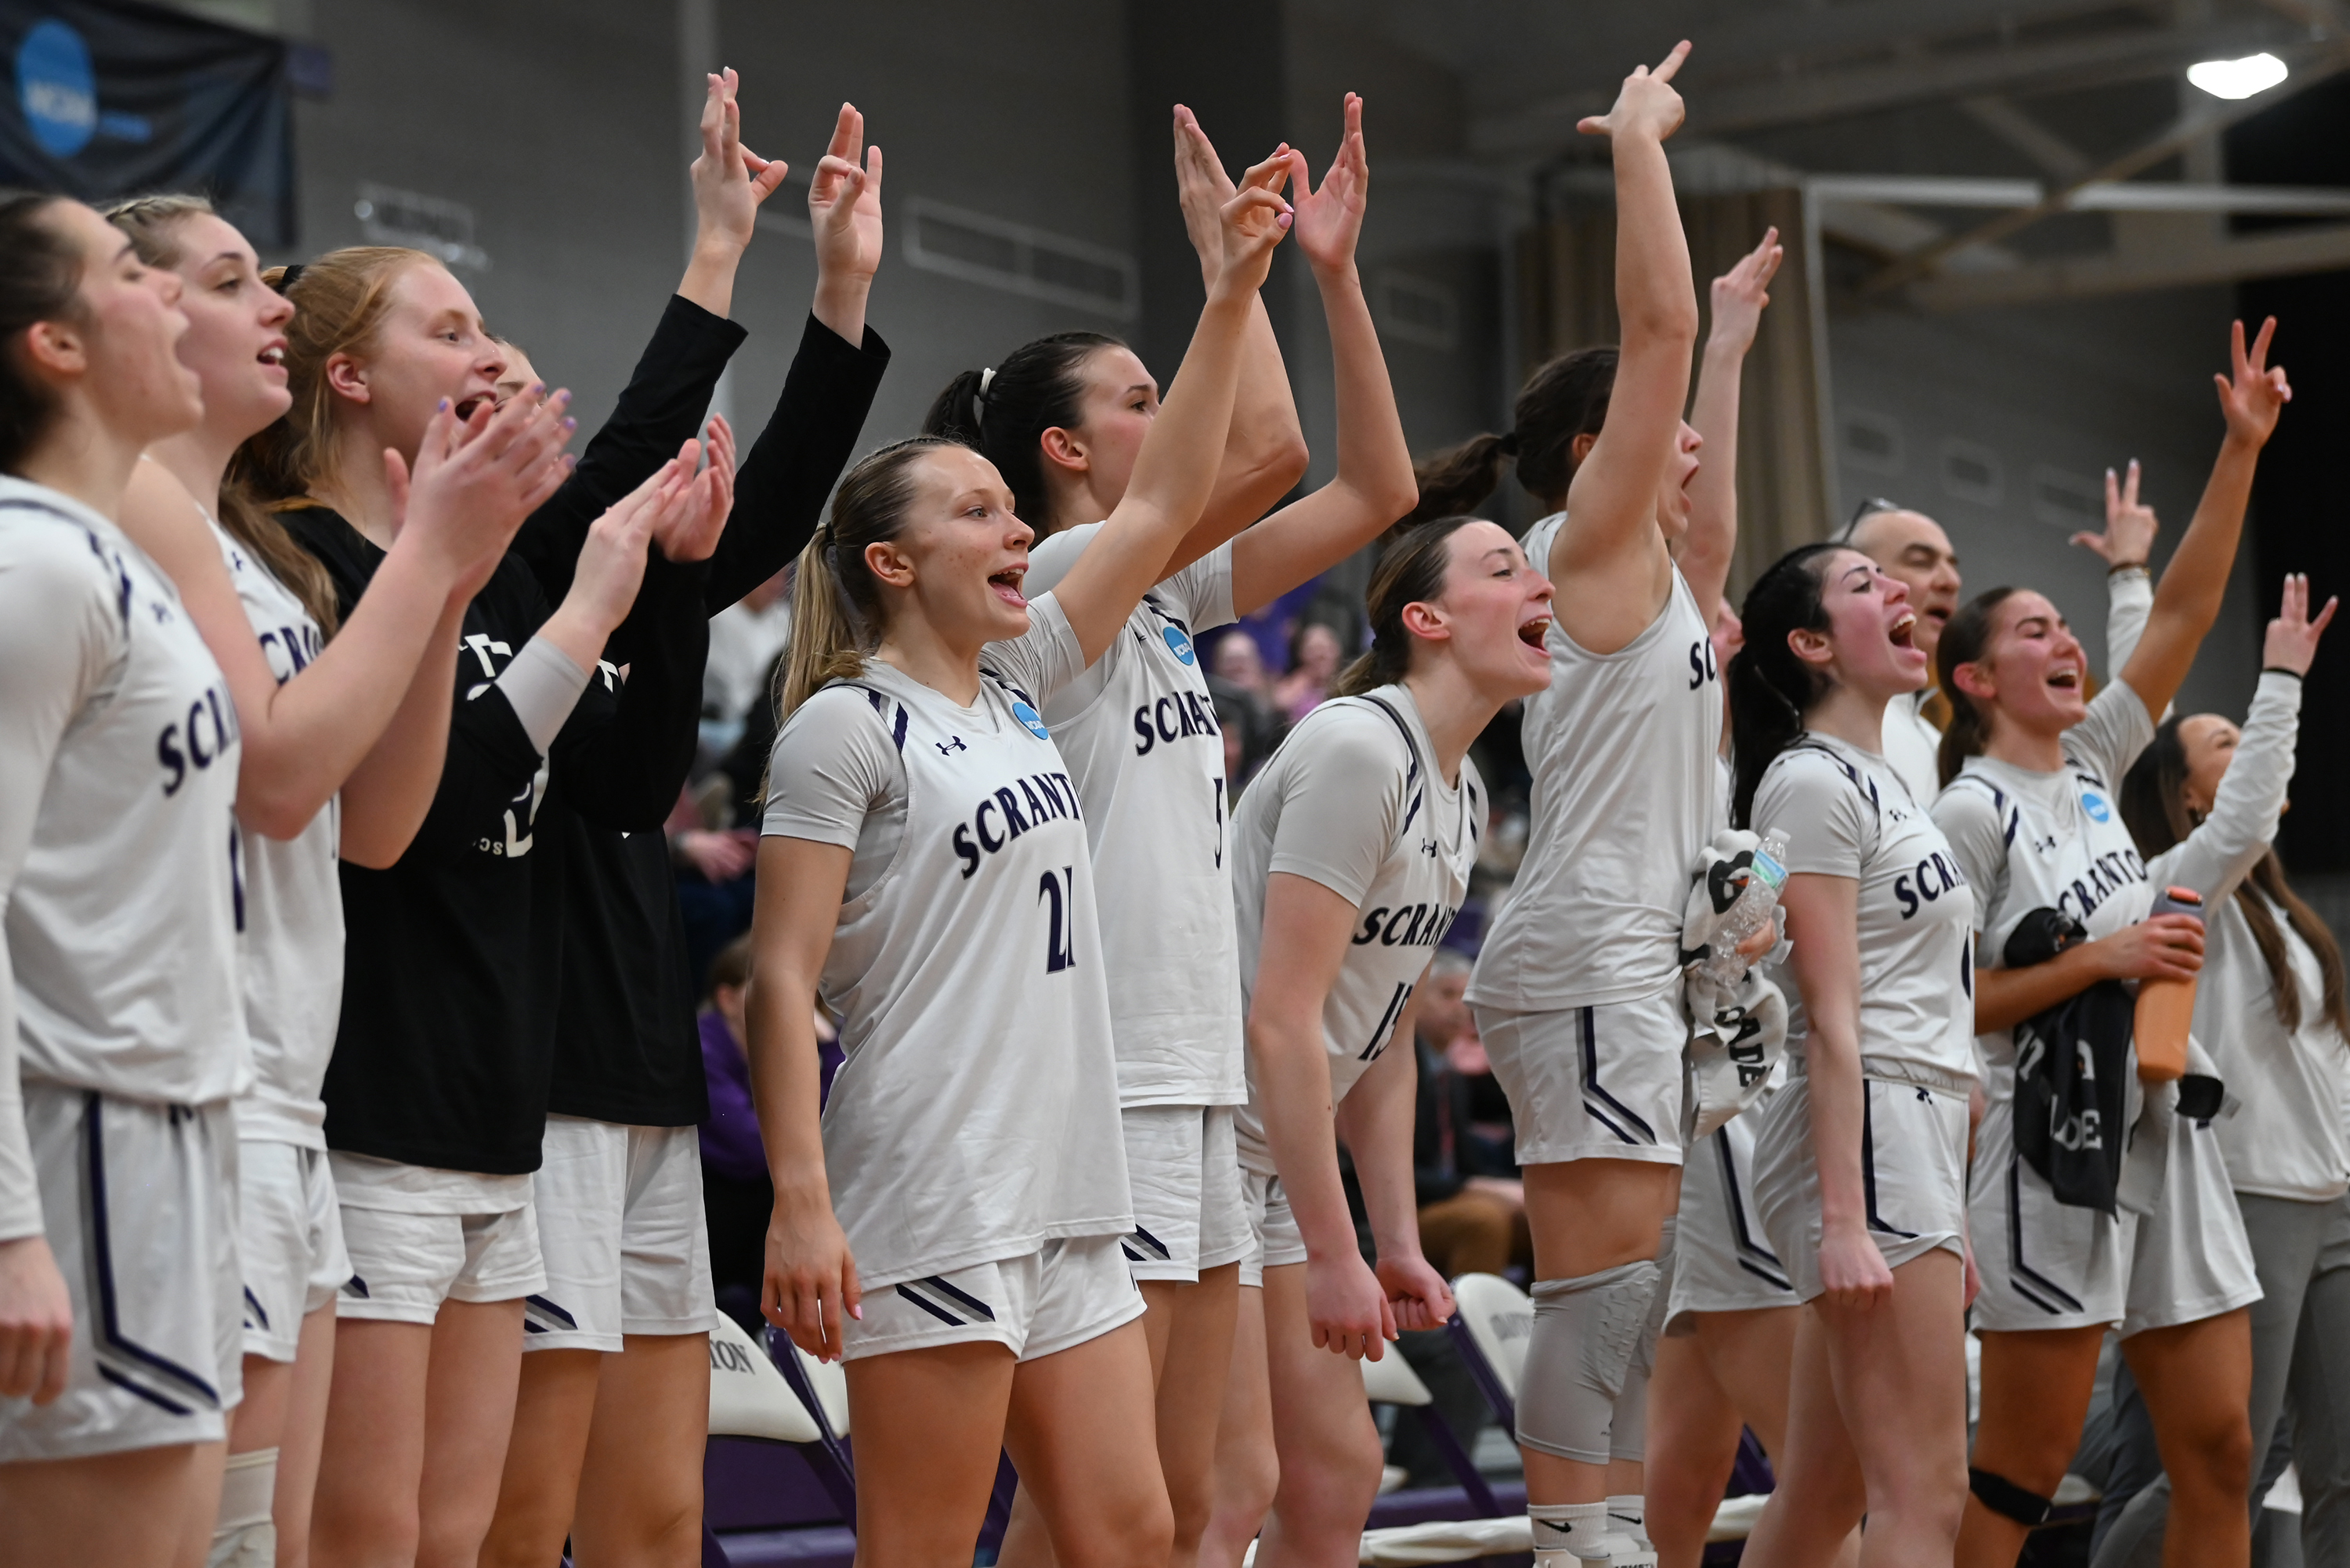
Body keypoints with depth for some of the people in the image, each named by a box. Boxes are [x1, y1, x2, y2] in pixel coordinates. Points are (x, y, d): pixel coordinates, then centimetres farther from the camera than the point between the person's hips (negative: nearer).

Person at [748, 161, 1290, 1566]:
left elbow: (1164, 502, 16)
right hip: (930, 1204, -8)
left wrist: (1237, 289, 13)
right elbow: (782, 978, -12)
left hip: (1071, 1190, 8)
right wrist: (802, 1204, -19)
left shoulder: (1021, 690, 15)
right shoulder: (848, 726, -7)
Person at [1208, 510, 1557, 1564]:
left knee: (1338, 1471, 10)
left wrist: (1399, 1243, 13)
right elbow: (1281, 1021, -23)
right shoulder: (1357, 748, -18)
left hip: (1276, 1163, 10)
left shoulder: (1462, 795, 11)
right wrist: (1332, 1256, -21)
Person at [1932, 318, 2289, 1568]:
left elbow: (2185, 612, 8)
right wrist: (2101, 959, -16)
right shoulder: (1970, 811, -8)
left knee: (2218, 1448, 5)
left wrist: (2242, 451, 1)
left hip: (2158, 1127, 8)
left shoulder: (2088, 767, 13)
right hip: (2052, 1140, -8)